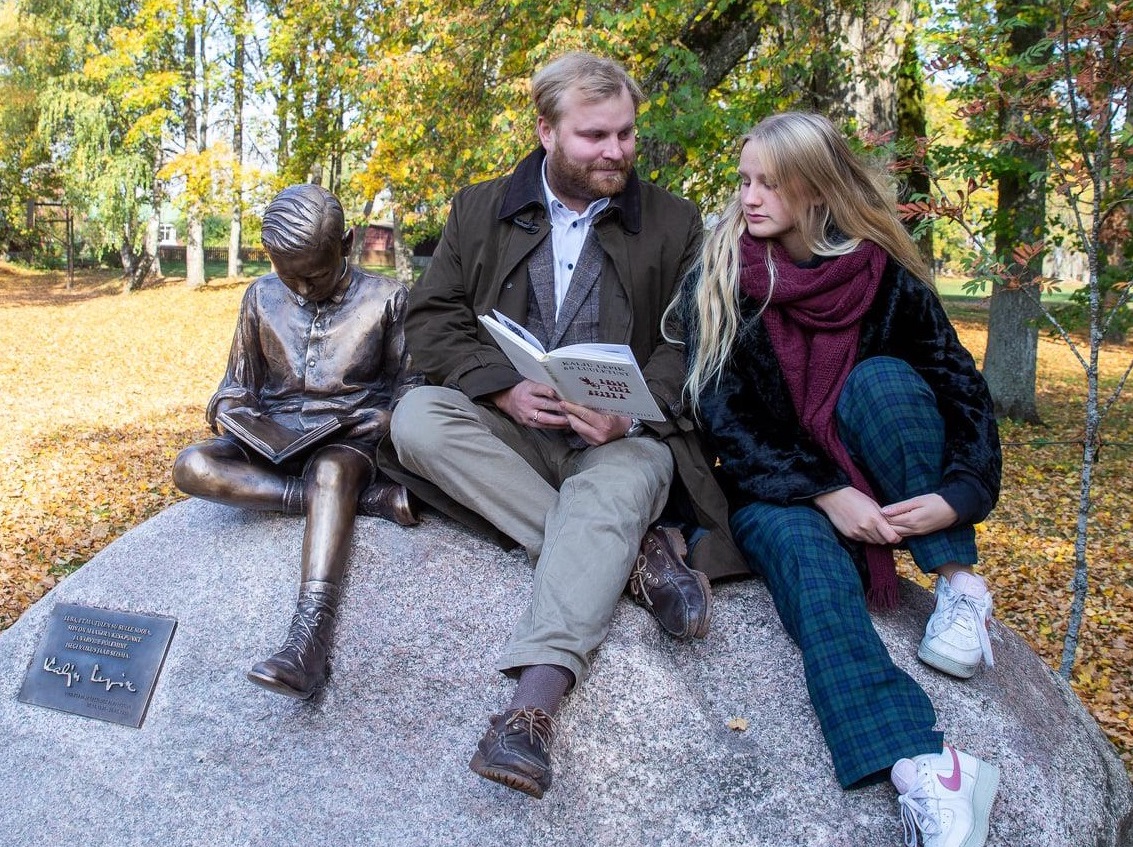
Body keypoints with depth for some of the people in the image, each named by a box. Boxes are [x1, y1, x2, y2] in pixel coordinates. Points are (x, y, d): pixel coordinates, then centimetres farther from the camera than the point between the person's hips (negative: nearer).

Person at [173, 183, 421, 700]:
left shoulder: (385, 299, 2)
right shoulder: (261, 298, 10)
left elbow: (408, 385, 7)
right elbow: (238, 384, 16)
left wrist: (385, 419, -17)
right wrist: (229, 411, -8)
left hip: (349, 440, -4)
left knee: (330, 471, -40)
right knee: (191, 467, -27)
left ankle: (310, 634, -57)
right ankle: (366, 498, -30)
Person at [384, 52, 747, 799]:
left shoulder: (675, 223, 9)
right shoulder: (480, 210, 12)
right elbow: (433, 319, 3)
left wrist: (629, 409, -19)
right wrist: (506, 390, -16)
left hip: (621, 435, -2)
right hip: (507, 424, 3)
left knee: (608, 494, -36)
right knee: (417, 420, -27)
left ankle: (535, 701, -48)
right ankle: (631, 551, -29)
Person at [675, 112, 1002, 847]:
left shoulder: (886, 278, -5)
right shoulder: (719, 282, -6)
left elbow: (964, 391, -6)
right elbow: (724, 417, -12)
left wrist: (959, 494, -24)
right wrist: (825, 494, -23)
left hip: (874, 483, 1)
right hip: (776, 494, -1)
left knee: (881, 378, -27)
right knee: (810, 561, -34)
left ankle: (961, 588, -23)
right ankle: (922, 772, -51)